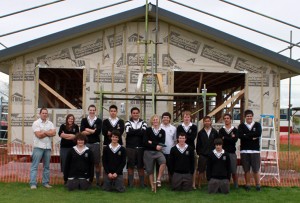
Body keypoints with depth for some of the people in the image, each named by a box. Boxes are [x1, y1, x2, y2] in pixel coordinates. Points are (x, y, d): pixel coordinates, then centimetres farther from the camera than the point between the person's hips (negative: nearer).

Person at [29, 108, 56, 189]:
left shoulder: (50, 123, 12)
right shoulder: (36, 123, -2)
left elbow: (54, 133, -4)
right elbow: (39, 135, -14)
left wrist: (43, 132, -11)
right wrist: (49, 133, -4)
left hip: (48, 147, 5)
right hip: (38, 147, -5)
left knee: (47, 166, 9)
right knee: (34, 166, -6)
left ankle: (45, 182, 16)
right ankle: (33, 183, -5)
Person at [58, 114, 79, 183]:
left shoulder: (76, 127, 7)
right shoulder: (63, 126, 8)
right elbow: (60, 134, -6)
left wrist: (65, 135, -8)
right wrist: (71, 135, -9)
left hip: (73, 147, -1)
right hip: (64, 147, 1)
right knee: (64, 163, 3)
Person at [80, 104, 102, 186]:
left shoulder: (99, 121, 6)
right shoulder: (84, 120, 10)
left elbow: (98, 131, -10)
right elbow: (82, 131, -4)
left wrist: (87, 130, -7)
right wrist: (93, 131, -10)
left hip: (96, 144, -1)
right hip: (86, 143, 1)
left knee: (97, 163, 3)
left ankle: (98, 181, 9)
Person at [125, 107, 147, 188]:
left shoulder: (143, 123, 8)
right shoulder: (128, 122, 6)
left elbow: (144, 132, -11)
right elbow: (129, 132, -14)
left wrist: (134, 131, -11)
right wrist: (139, 131, -11)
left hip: (140, 147, 1)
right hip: (130, 147, -1)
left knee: (141, 166, 5)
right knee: (130, 166, 5)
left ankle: (142, 183, 12)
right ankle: (130, 183, 11)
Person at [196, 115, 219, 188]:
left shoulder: (214, 132, 2)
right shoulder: (201, 132, 2)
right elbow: (198, 144, 3)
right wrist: (198, 152, -1)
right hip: (202, 154, 0)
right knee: (201, 170, 4)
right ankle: (200, 184, 13)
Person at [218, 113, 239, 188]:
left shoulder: (235, 130, 7)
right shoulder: (221, 130, 9)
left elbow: (235, 140, -9)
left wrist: (225, 138, -7)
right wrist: (230, 138, -9)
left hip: (232, 152, 0)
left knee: (234, 171, 3)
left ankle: (236, 185, 14)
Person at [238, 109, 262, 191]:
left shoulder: (257, 125, 6)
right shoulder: (241, 126, 6)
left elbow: (258, 133, -13)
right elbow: (240, 135, -12)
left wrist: (246, 135, -12)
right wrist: (252, 137, -15)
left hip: (255, 150, -1)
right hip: (244, 151, 1)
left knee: (256, 169, 0)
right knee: (246, 169, 5)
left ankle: (258, 185, 10)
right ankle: (247, 185, 14)